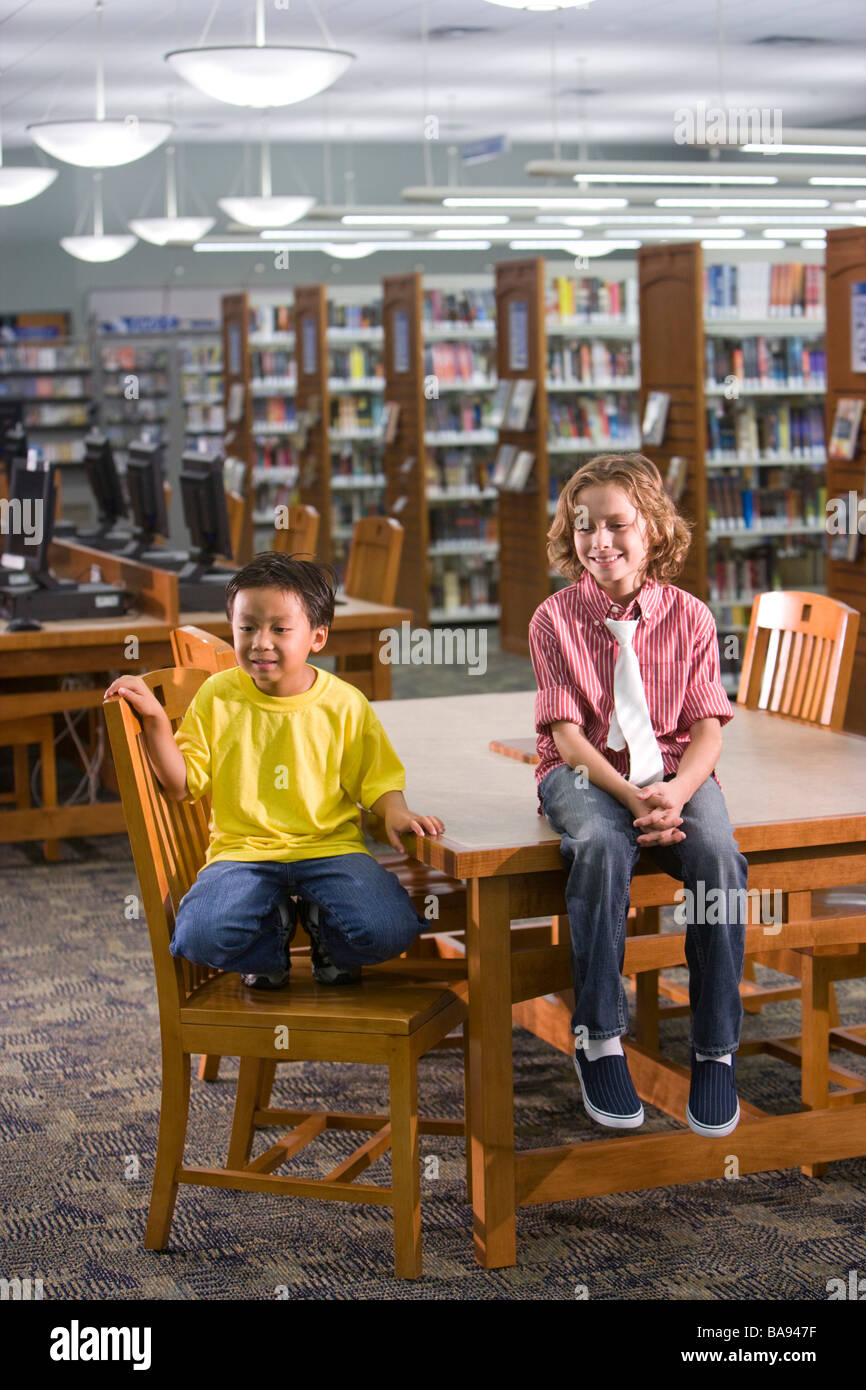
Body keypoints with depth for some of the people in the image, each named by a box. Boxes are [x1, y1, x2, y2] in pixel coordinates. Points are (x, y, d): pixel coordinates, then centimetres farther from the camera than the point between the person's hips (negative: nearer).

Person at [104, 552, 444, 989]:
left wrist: (395, 812, -14)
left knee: (389, 931, -27)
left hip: (329, 847, 0)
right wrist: (154, 720, -9)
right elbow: (183, 785, 3)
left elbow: (376, 779, 8)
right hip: (242, 851, 1)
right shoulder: (217, 696, 3)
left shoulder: (344, 704, 1)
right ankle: (273, 934, 9)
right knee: (198, 938, -29)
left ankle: (321, 923, 11)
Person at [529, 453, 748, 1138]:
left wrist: (675, 792, -21)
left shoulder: (689, 615, 4)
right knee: (600, 846, -37)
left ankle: (717, 1048, -18)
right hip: (586, 772, -1)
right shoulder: (556, 618, 0)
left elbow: (707, 728, 0)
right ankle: (598, 1039, -25)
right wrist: (629, 794, -22)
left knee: (718, 855, -31)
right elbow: (567, 734, -6)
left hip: (674, 771, 1)